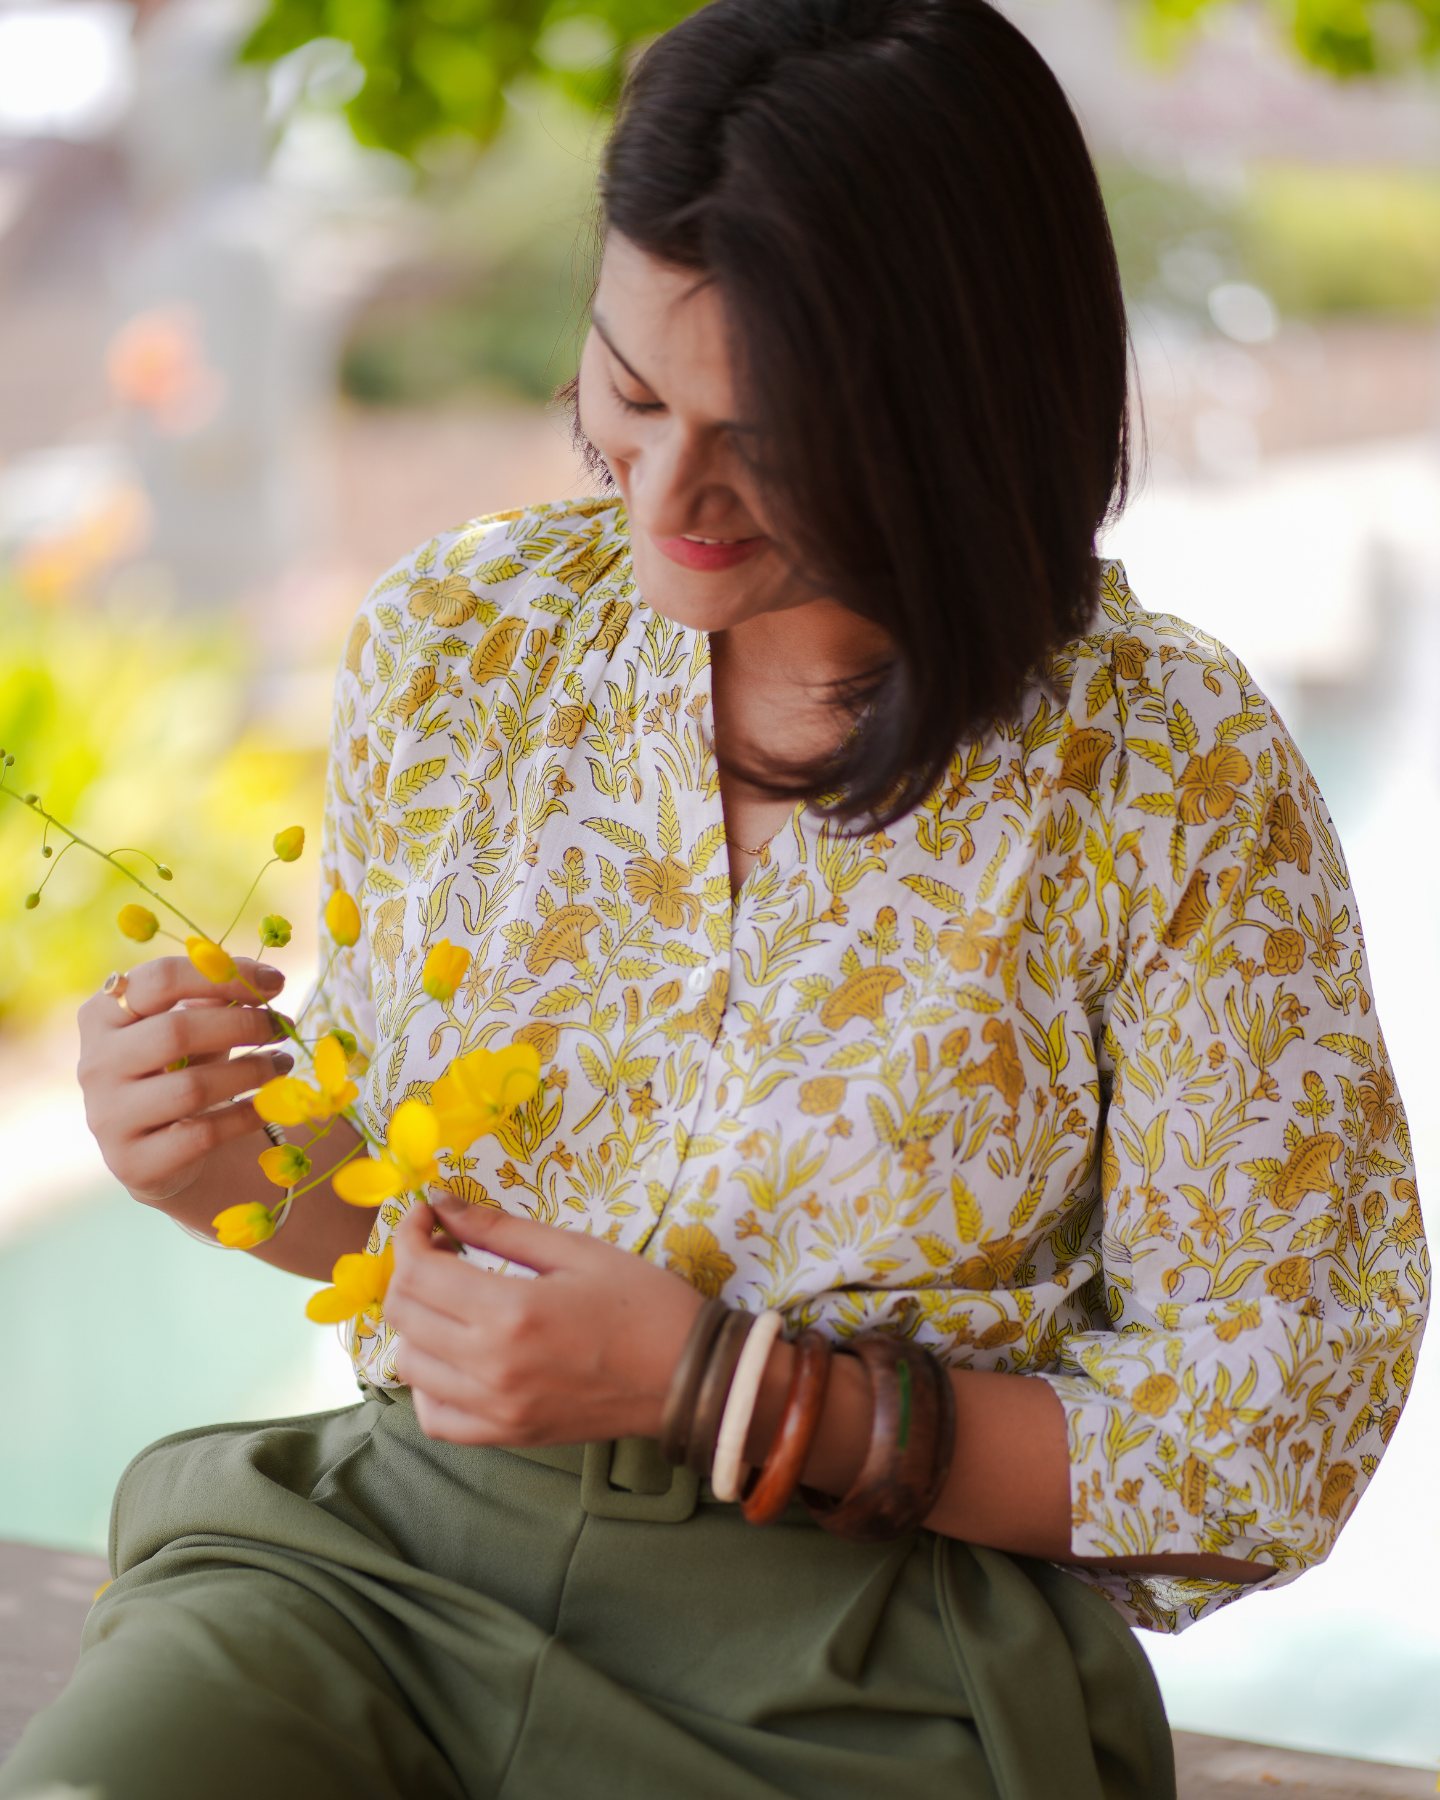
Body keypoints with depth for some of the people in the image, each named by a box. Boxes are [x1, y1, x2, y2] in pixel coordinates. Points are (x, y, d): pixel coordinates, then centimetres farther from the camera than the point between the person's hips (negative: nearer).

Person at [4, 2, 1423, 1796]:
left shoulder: (1182, 789, -8)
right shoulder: (460, 638, 4)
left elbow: (1266, 1457, -4)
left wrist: (723, 1389, -13)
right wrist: (239, 1173, -8)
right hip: (396, 1535, 3)